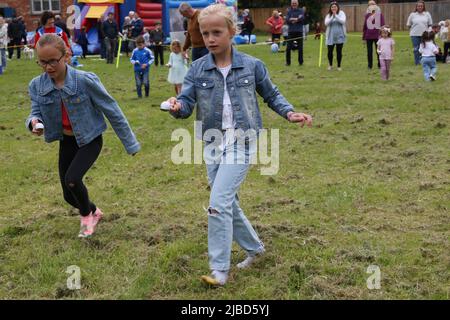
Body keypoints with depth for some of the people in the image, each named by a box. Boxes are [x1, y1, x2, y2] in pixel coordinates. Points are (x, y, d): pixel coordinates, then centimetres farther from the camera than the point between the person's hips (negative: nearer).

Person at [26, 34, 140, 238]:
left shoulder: (85, 80, -23)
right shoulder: (37, 86, -10)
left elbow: (111, 110, -15)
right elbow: (36, 112, -4)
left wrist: (130, 143, -11)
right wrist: (34, 122, -32)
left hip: (90, 140, -5)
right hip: (67, 142, 5)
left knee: (72, 179, -24)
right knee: (69, 195, 8)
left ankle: (87, 214, 8)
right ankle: (93, 212, 42)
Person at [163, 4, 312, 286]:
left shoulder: (252, 65, -4)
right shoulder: (198, 69, 0)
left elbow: (271, 94, 10)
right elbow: (187, 103, -7)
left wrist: (289, 113, -5)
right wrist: (176, 107, -30)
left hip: (241, 144, -4)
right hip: (213, 145, 4)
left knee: (218, 204, -14)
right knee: (228, 204, 14)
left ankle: (220, 269, -4)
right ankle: (254, 247, 37)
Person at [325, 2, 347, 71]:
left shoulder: (341, 13, 1)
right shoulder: (328, 15, 5)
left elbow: (343, 21, -16)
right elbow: (326, 23, -11)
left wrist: (335, 16, -23)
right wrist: (332, 16, -19)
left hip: (340, 36, -1)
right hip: (330, 36, 1)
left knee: (339, 52, 2)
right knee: (330, 51, 1)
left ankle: (339, 66, 14)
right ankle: (330, 65, 23)